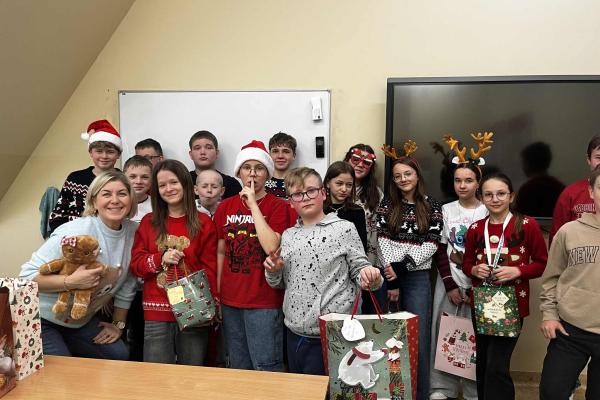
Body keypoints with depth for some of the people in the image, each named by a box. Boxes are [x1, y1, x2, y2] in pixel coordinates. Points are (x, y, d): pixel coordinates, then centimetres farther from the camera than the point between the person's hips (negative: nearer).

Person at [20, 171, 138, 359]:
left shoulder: (133, 232, -8)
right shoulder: (75, 232, -25)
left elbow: (126, 285, 3)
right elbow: (27, 275, -24)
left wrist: (118, 324, 6)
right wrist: (71, 282, -37)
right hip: (42, 320, -6)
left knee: (119, 356, -1)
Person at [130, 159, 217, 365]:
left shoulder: (203, 223, 2)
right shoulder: (148, 222, 8)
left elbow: (210, 268, 0)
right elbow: (135, 264, 6)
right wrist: (160, 259, -12)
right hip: (156, 312, 2)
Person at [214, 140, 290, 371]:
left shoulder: (278, 206, -5)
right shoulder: (225, 207, 7)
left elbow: (271, 247, -20)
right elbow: (221, 252, 12)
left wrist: (253, 204, -16)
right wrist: (217, 294, 10)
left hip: (264, 302, -4)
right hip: (230, 300, 5)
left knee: (266, 368, 0)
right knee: (238, 368, 16)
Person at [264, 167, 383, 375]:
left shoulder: (344, 228, -5)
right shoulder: (288, 235, 9)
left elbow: (358, 268, -4)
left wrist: (369, 276, -25)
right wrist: (273, 271, -4)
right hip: (294, 332, 5)